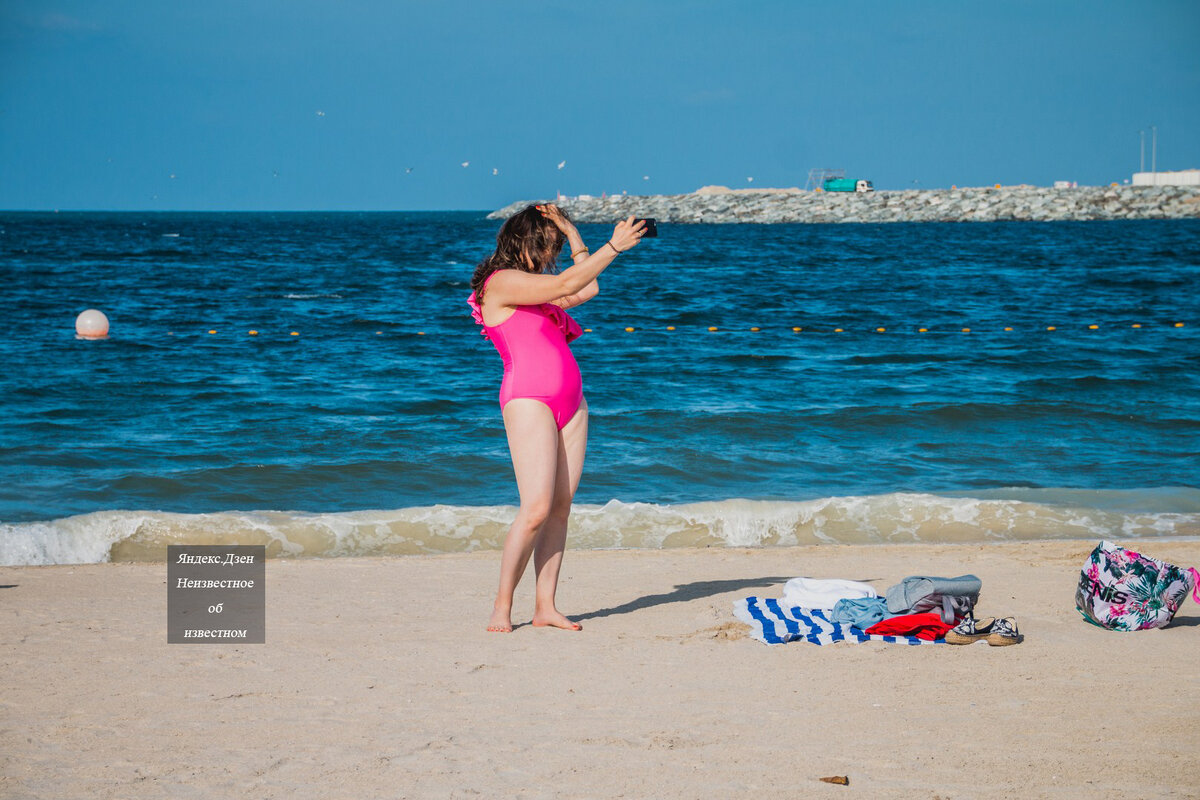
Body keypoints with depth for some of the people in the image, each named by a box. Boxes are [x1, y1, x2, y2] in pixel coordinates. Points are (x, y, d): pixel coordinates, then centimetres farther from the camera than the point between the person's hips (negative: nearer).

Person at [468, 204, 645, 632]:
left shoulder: (535, 286, 21)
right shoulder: (501, 283, -6)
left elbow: (587, 289, 27)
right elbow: (567, 284, -14)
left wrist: (573, 235, 24)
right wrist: (614, 246, -11)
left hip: (570, 401, 9)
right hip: (528, 399, -9)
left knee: (561, 508, 2)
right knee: (536, 510, -15)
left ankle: (545, 606, 3)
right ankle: (502, 606, -6)